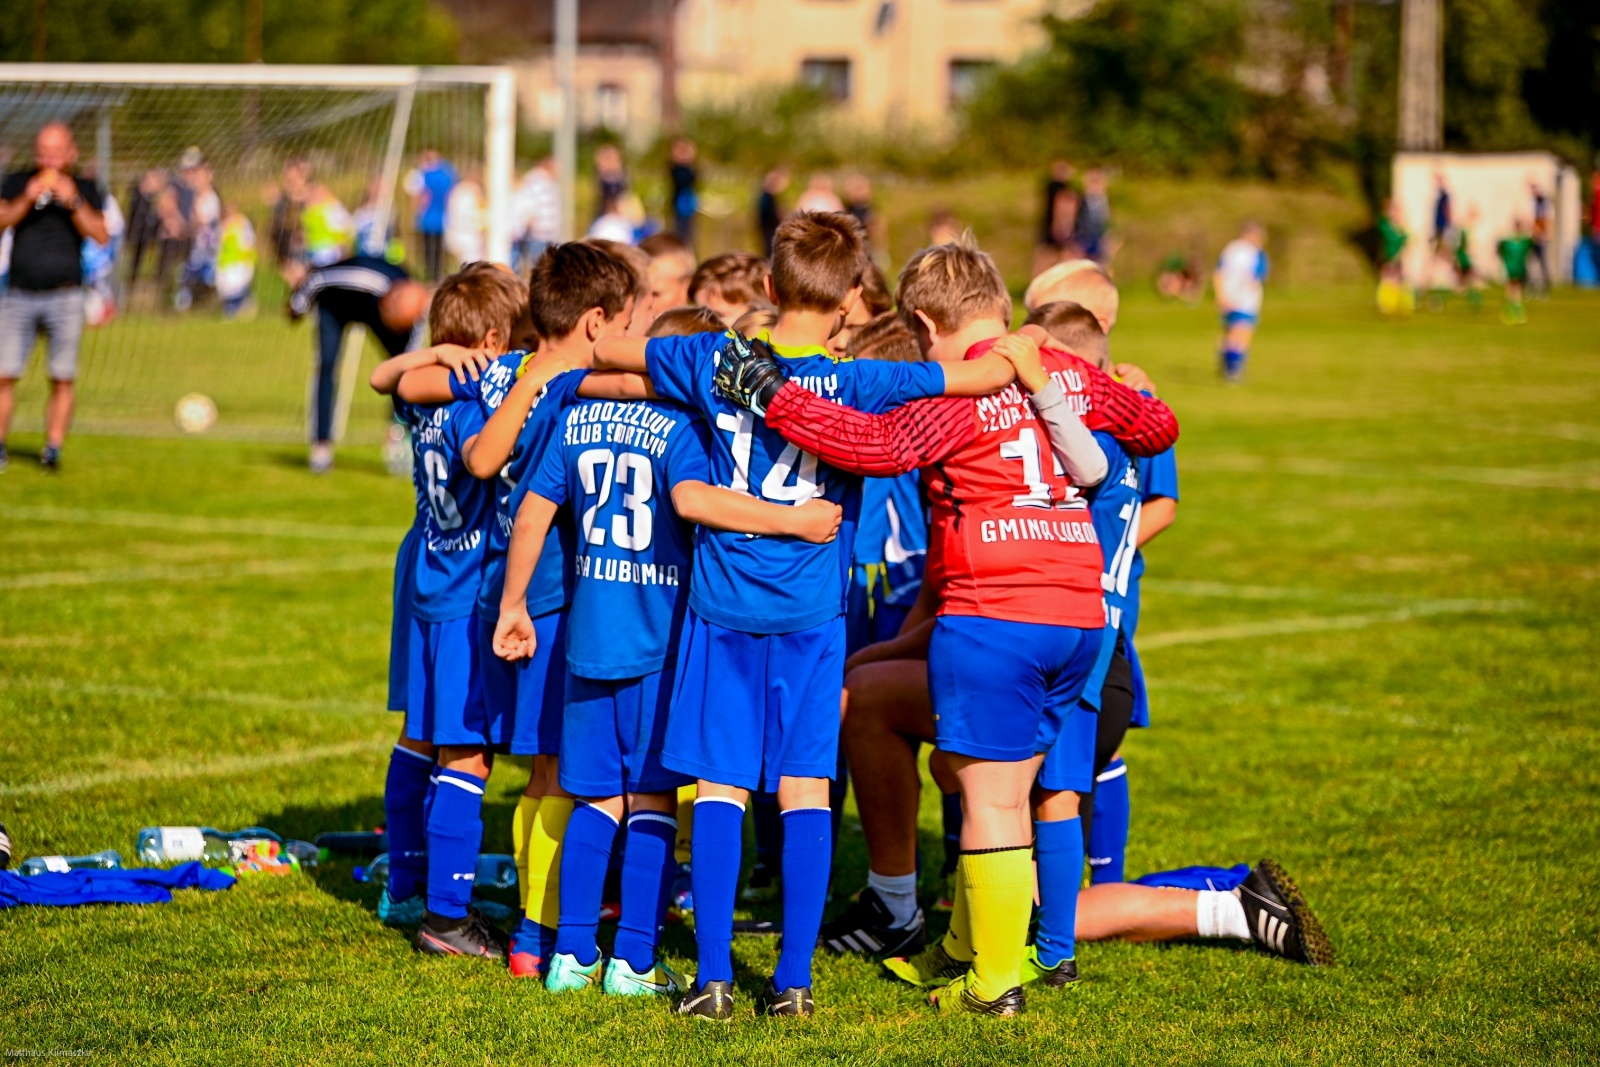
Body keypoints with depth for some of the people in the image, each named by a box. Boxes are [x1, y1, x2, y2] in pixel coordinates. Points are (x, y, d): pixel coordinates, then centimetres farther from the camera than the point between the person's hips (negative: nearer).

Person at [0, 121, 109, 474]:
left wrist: (73, 203, -18)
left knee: (62, 379, -4)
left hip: (64, 297, -1)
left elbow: (101, 236, -7)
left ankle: (53, 447, 3)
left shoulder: (85, 189, 6)